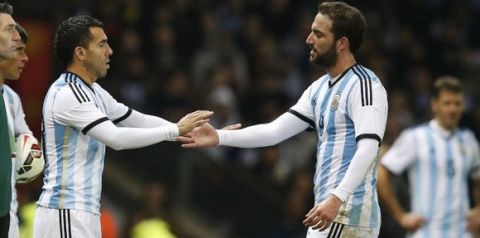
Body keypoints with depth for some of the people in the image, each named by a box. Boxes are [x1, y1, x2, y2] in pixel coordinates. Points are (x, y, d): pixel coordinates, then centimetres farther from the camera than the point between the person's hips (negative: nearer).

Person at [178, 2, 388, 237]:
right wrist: (219, 137, 6)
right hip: (331, 212, 9)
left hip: (347, 213, -9)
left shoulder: (364, 85, -12)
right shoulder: (320, 88, 18)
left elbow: (368, 149, -24)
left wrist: (336, 199, -34)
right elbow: (275, 131, 16)